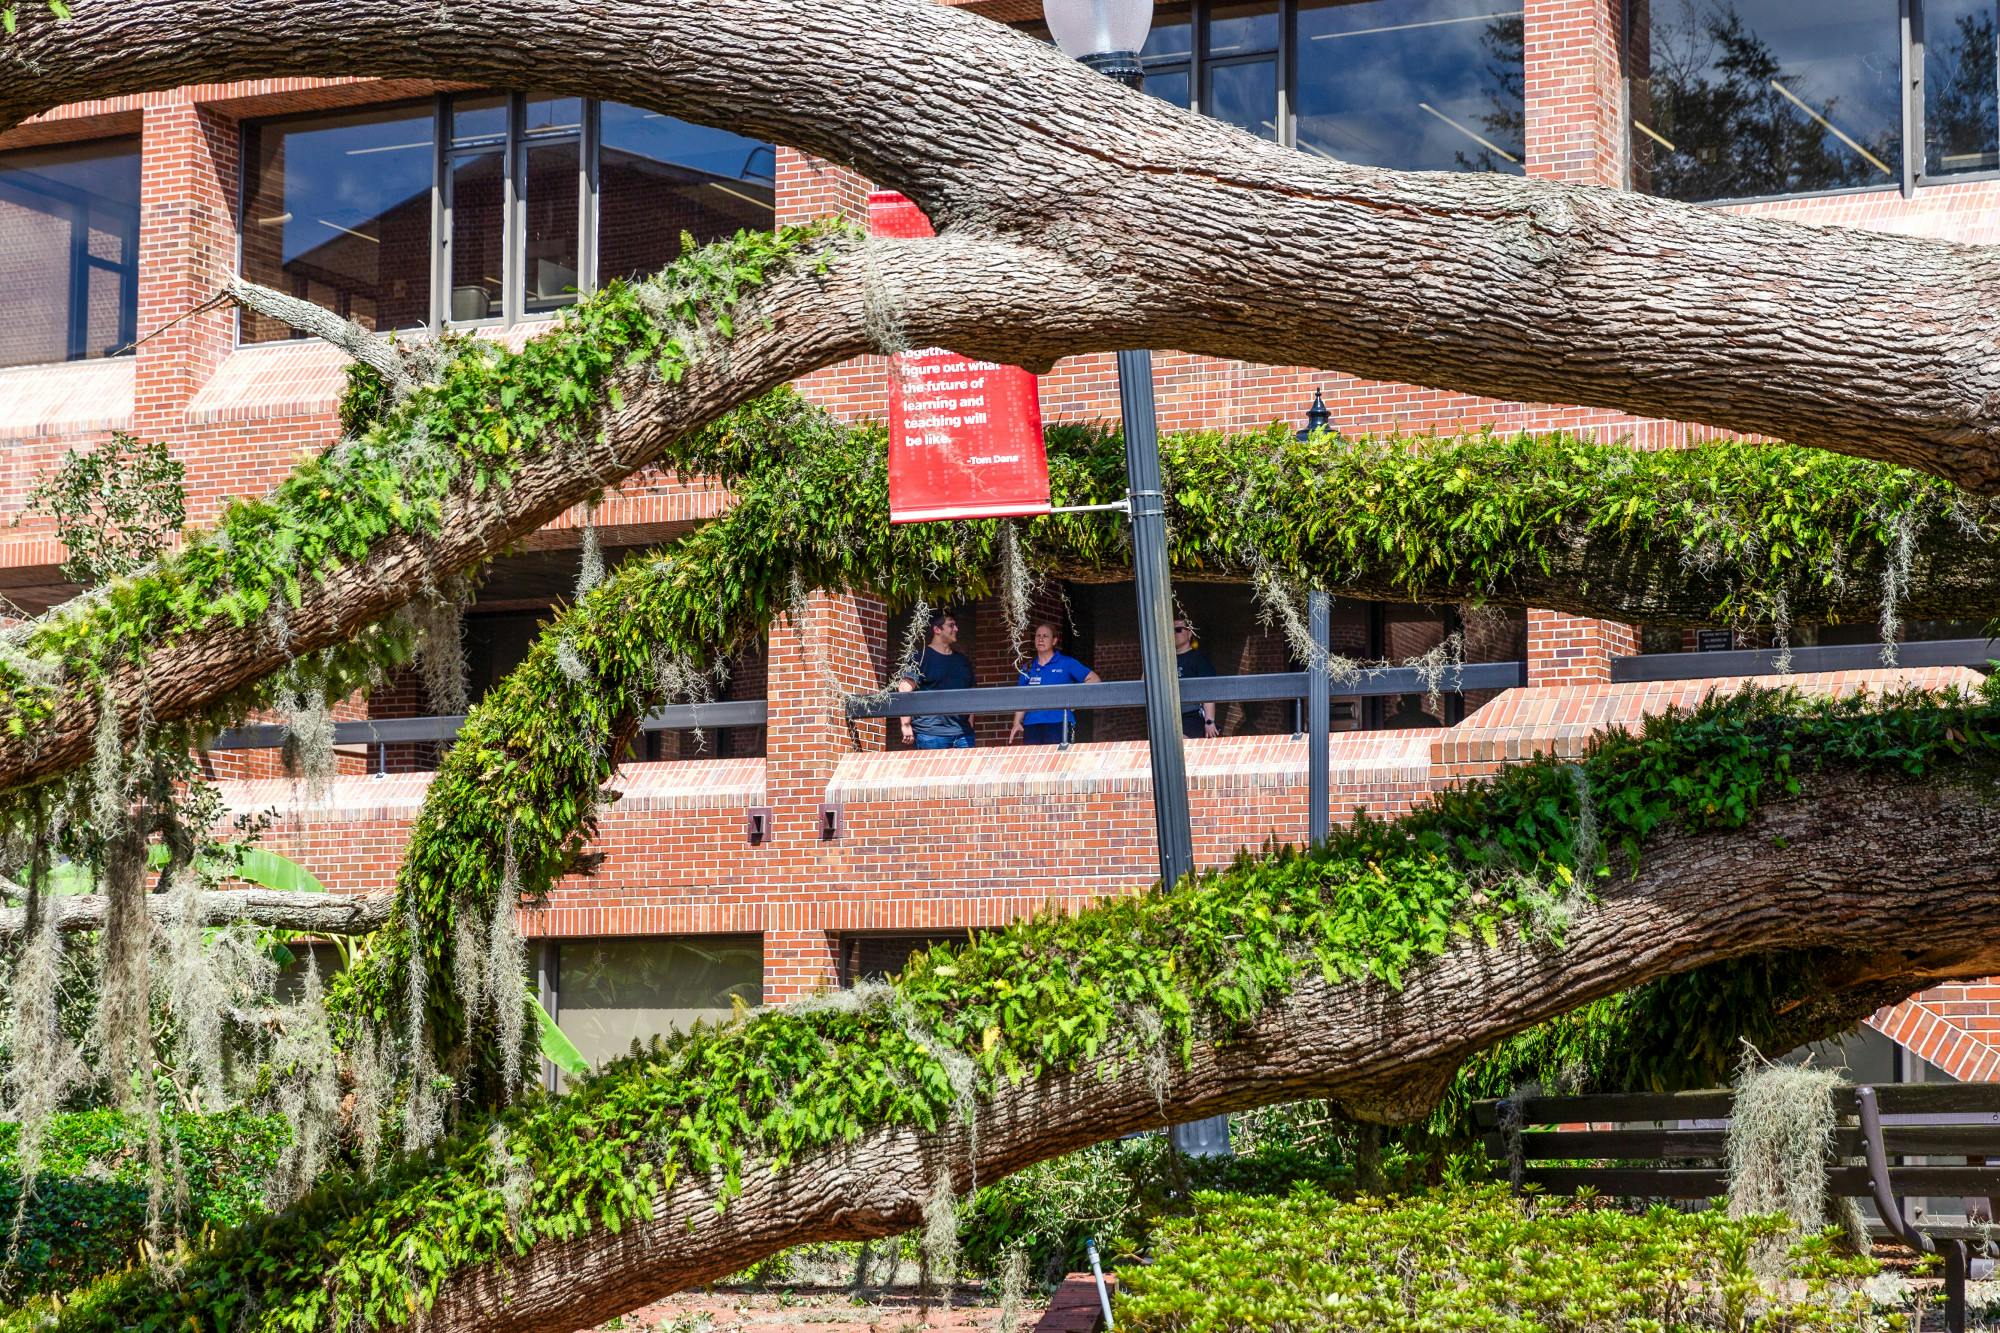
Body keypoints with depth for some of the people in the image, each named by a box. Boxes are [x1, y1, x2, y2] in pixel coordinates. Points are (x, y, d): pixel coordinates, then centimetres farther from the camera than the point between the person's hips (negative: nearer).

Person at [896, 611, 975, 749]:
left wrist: (970, 726, 15)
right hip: (931, 733, -6)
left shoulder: (962, 660, 20)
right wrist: (906, 726, -17)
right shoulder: (921, 657, 0)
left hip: (962, 732, 6)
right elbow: (904, 691, -9)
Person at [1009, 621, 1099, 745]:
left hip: (1058, 724, -3)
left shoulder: (1067, 663, 6)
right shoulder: (1028, 669, 16)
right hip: (1031, 724, 3)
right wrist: (1017, 723, 2)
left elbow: (1093, 679, 3)